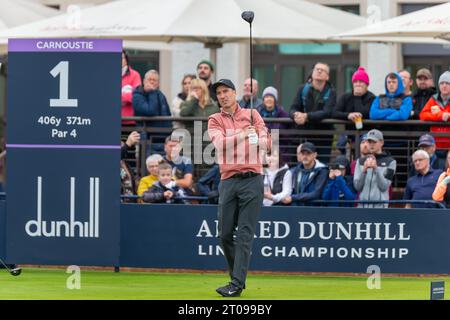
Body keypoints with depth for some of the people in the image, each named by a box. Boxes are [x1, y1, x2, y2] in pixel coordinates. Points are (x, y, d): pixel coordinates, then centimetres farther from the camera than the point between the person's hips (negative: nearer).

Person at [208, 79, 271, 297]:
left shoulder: (252, 115, 10)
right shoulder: (215, 120, 11)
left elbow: (265, 144, -1)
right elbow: (220, 143, -8)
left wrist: (232, 140, -9)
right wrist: (244, 134, -12)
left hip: (252, 180, -2)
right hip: (228, 181, 2)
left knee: (245, 234, -8)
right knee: (225, 234, 3)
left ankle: (237, 285, -13)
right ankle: (237, 277, 22)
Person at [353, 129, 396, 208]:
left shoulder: (390, 162, 3)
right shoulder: (361, 161, 13)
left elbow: (384, 186, -6)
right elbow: (357, 186, 5)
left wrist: (376, 168, -18)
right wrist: (364, 170, -11)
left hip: (380, 205, -3)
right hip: (362, 205, 3)